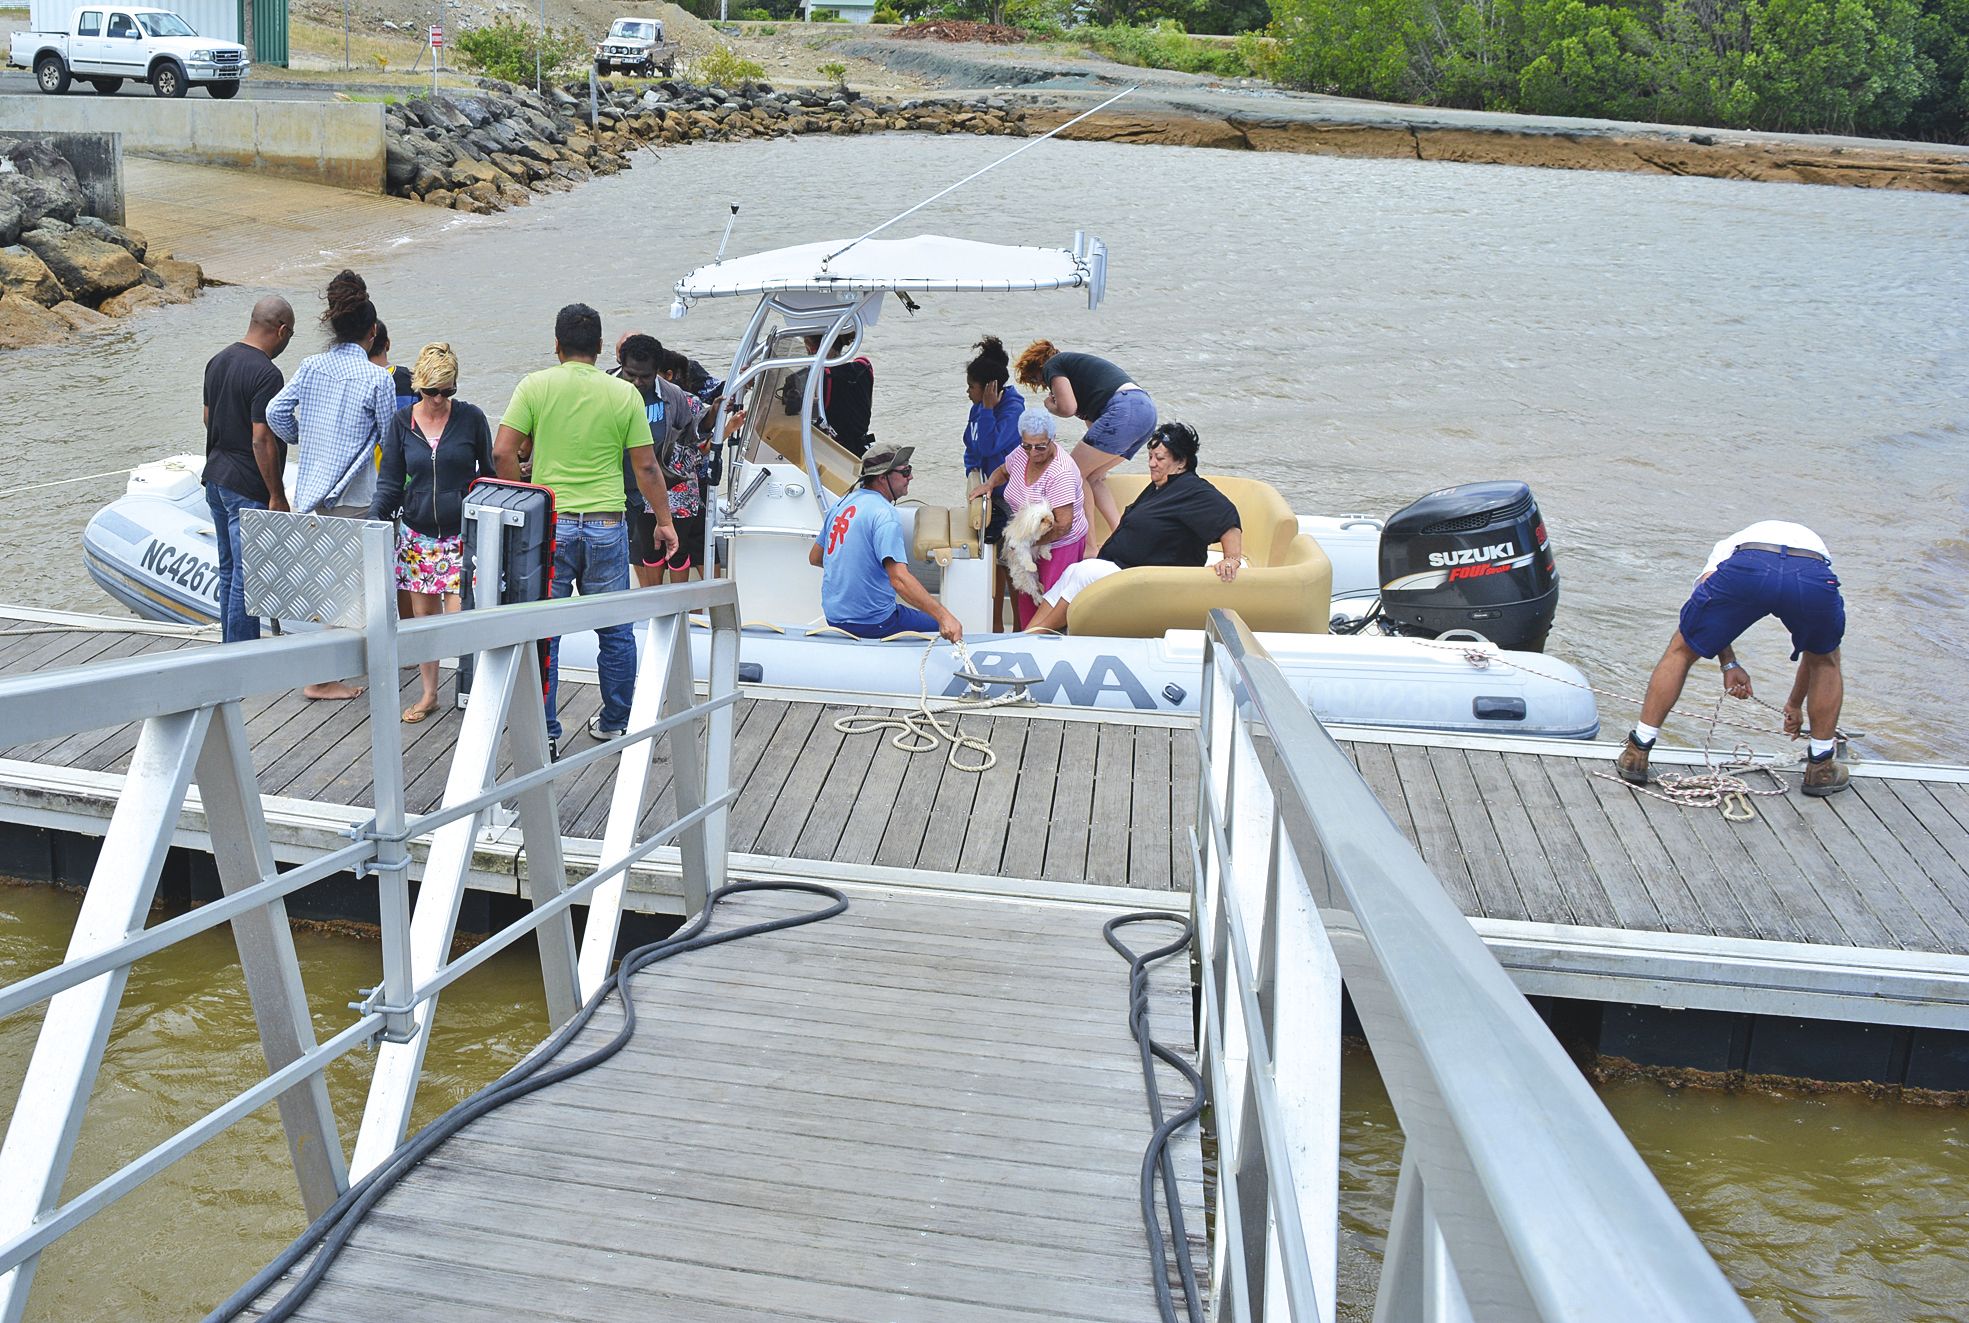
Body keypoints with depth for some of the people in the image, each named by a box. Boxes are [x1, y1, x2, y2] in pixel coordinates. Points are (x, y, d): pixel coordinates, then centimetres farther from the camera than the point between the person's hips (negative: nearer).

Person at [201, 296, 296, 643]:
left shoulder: (218, 361, 8)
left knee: (229, 571, 17)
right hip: (248, 488, -9)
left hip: (215, 477, 9)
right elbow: (262, 440, -22)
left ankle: (233, 647, 27)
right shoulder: (266, 374, -20)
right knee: (247, 578, -4)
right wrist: (277, 496, -17)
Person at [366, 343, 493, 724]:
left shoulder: (471, 418, -4)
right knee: (423, 616, 8)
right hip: (418, 534, 3)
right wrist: (374, 517, -13)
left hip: (463, 535, -3)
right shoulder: (402, 422, 2)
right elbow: (390, 481, 3)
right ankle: (429, 693, 22)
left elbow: (489, 474, 4)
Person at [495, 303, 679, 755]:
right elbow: (646, 467, 2)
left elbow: (503, 452, -7)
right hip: (607, 526, 1)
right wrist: (664, 520, 13)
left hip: (550, 526, -1)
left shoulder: (535, 386, -2)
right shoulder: (624, 394, 0)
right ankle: (614, 723, 23)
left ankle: (545, 733, 10)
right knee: (615, 630, 14)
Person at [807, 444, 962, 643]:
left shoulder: (842, 503, 7)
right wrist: (943, 616, -41)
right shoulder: (884, 514, -20)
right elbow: (899, 579, -33)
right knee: (950, 632, 6)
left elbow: (814, 558, 18)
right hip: (871, 623, -9)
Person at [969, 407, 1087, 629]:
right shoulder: (1022, 453, -4)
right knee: (1026, 596, 11)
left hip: (1061, 545, -8)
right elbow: (1003, 470, 21)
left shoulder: (1060, 474, -27)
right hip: (1030, 544, 8)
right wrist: (989, 484, 0)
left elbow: (1063, 525, -27)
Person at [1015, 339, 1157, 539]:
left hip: (1124, 410, -9)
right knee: (1091, 476, 17)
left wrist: (1049, 406, 17)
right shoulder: (1075, 362, 35)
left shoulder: (1052, 366, 9)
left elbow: (1067, 408, -6)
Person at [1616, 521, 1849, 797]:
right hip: (1814, 576, 1)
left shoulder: (1728, 546, 43)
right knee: (1826, 659, 33)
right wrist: (1796, 704, 67)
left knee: (1682, 649, 23)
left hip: (1747, 570, -1)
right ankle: (1821, 768, 35)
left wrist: (1729, 663, 16)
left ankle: (1636, 754, 22)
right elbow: (1815, 651, 53)